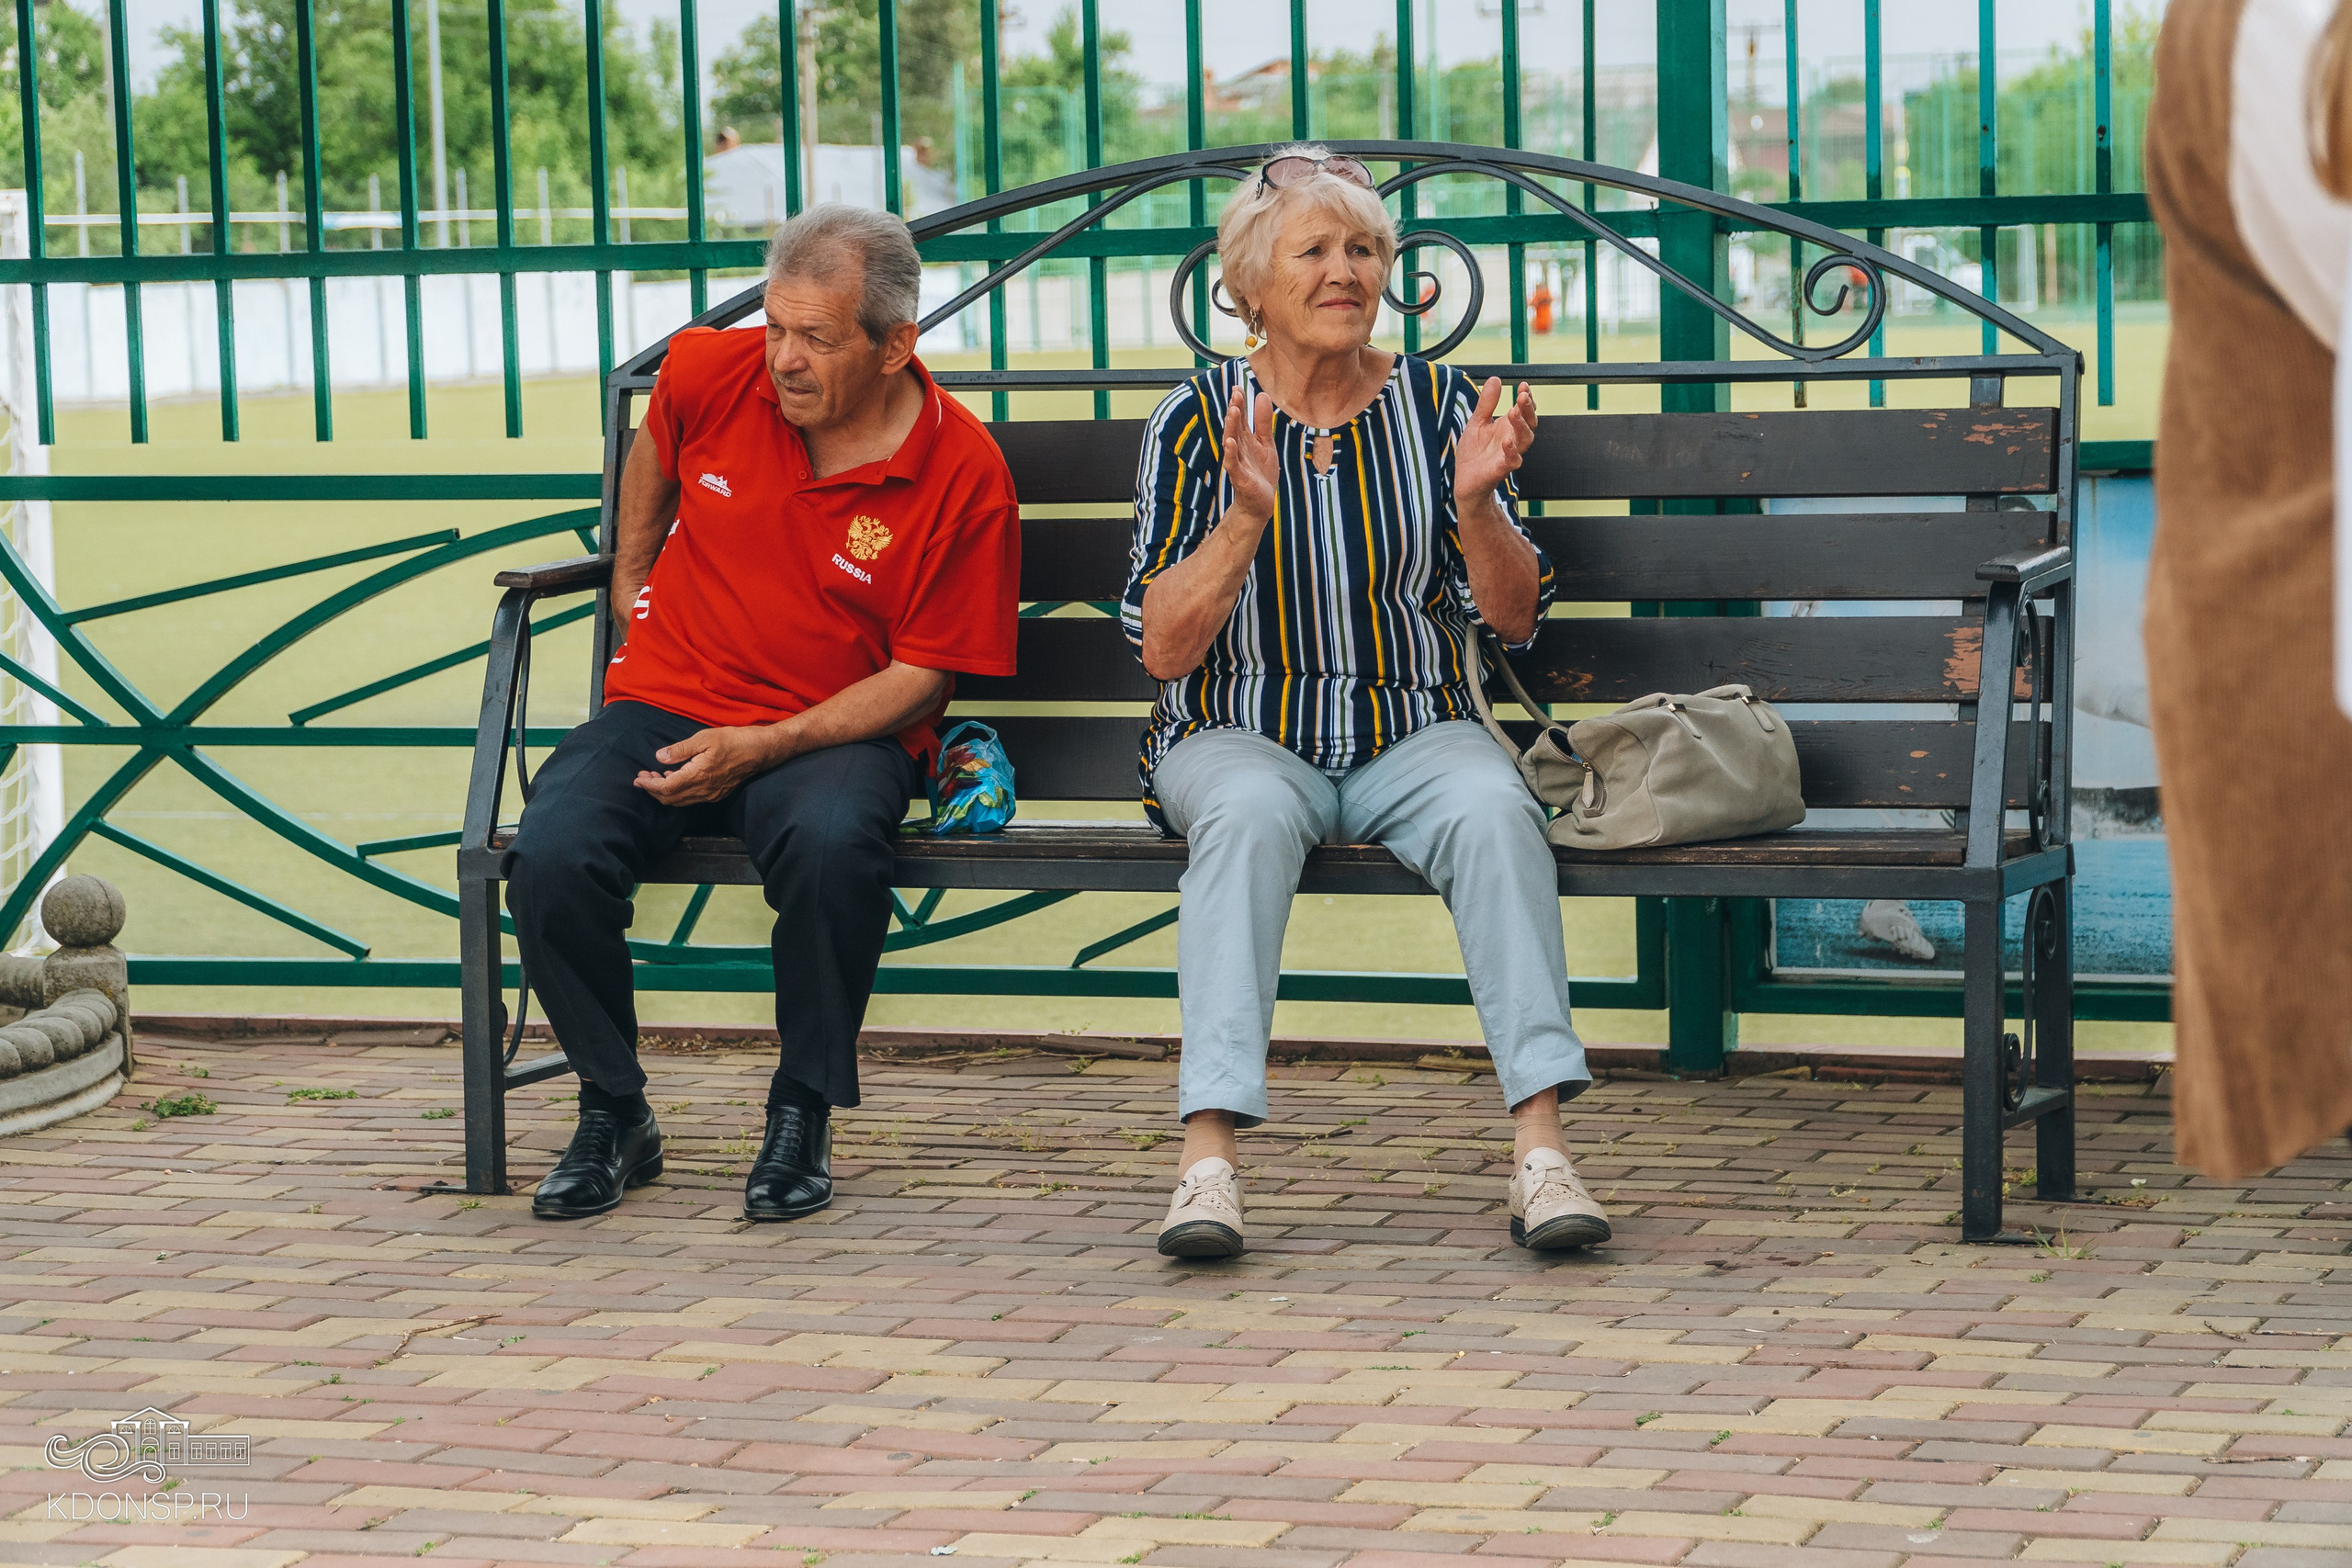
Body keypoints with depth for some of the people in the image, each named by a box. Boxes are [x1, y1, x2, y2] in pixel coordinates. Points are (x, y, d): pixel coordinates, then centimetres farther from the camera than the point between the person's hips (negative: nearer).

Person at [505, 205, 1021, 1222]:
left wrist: (763, 747, -19)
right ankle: (613, 1116, -3)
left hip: (836, 731, -3)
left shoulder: (964, 476, -11)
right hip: (665, 704, 3)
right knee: (550, 856, -27)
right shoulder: (711, 374, -3)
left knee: (833, 843, -38)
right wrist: (630, 574, 26)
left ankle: (802, 1119, -15)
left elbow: (921, 676, -9)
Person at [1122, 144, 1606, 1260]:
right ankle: (1208, 1157, -43)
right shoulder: (1199, 423, 1)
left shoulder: (1438, 405, 6)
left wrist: (1476, 501, -15)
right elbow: (1162, 649, -5)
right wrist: (1249, 515, -19)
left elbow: (1514, 620, 4)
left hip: (1413, 738, 1)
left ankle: (1541, 1148, -37)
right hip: (1243, 739, -1)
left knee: (1492, 807, -32)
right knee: (1251, 813, -36)